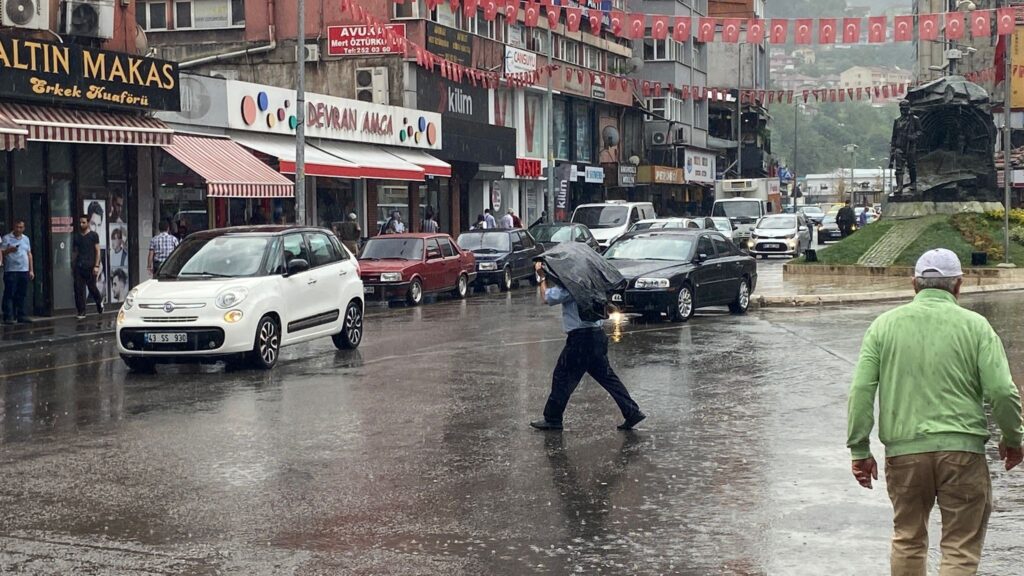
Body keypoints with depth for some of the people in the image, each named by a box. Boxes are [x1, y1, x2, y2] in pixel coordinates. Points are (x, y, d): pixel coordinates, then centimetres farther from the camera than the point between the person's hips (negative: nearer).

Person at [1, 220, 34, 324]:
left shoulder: (26, 239, 16)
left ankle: (21, 316, 12)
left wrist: (31, 270, 14)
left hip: (24, 271, 5)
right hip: (11, 271, -5)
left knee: (22, 295, 7)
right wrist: (9, 250, -25)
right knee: (9, 295, -6)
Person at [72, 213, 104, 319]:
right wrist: (72, 266, 9)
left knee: (92, 287, 3)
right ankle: (81, 312, 0)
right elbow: (74, 252, 17)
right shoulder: (77, 236, 13)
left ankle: (99, 301, 33)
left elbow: (97, 251, -1)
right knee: (78, 289, -4)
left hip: (90, 266, -4)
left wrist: (96, 266, -9)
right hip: (78, 266, 4)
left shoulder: (93, 235, 2)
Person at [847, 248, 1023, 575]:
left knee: (907, 540, 19)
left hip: (903, 450, 2)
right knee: (961, 550, 5)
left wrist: (859, 450, 6)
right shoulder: (975, 326, -1)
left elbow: (861, 391, -1)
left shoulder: (885, 325, 4)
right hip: (962, 449, -2)